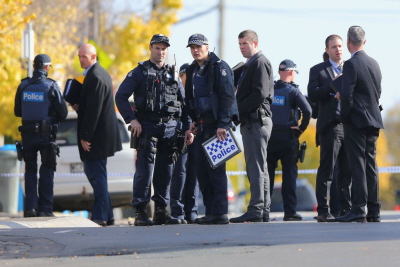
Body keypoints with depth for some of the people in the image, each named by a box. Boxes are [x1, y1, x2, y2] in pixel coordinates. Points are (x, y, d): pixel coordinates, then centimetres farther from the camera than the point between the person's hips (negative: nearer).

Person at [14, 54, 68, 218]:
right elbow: (63, 113, -6)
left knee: (30, 170, 11)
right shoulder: (51, 86, -9)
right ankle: (45, 208, 1)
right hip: (46, 134, -3)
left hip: (27, 133, 3)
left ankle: (30, 207, 4)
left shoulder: (23, 86, 0)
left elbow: (17, 111, 8)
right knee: (46, 171, 5)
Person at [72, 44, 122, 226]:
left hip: (98, 134, -11)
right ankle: (107, 214, 18)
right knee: (92, 171, 15)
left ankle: (100, 216, -3)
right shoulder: (102, 73, 15)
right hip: (103, 133, 11)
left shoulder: (95, 77, -18)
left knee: (96, 173, -6)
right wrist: (79, 106, 4)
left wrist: (86, 136, -21)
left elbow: (93, 109, -22)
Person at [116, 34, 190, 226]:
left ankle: (161, 211, 12)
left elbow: (183, 101, 19)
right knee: (144, 171, -8)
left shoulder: (173, 74, 16)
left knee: (165, 172, 6)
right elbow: (120, 97, -3)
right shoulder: (139, 72, 3)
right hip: (147, 128, -4)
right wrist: (132, 120, -12)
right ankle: (140, 212, -7)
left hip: (170, 129, 4)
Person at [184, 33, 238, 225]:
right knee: (201, 170, 7)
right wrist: (194, 120, 13)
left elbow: (227, 96, -15)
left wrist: (222, 124, -20)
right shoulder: (192, 71, 17)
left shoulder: (219, 67, -8)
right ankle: (210, 211, 12)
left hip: (217, 125, -8)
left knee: (216, 168, -9)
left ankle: (219, 213, -8)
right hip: (202, 127, 8)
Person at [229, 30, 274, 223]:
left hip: (256, 120, -11)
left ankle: (256, 210, -15)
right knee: (259, 167, 10)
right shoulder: (249, 66, 22)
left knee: (256, 166, -12)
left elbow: (260, 94, -18)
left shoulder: (260, 63, -8)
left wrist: (237, 109, -15)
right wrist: (238, 111, 7)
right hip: (250, 121, 11)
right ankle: (263, 211, 12)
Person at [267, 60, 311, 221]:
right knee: (289, 174, 1)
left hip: (269, 136, 3)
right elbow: (307, 111, -17)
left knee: (267, 173, 7)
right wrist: (302, 128, -5)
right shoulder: (293, 91, -6)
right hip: (288, 137, -3)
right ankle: (290, 211, -1)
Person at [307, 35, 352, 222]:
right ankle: (323, 211, -5)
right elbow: (312, 96, -5)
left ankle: (345, 209, 12)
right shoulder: (318, 71, 7)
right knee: (327, 170, -5)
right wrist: (333, 85, -12)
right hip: (331, 126, -4)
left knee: (347, 170, 7)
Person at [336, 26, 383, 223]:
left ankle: (359, 210, -10)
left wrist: (345, 117, -6)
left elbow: (346, 95, -17)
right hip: (374, 121, 7)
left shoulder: (351, 64, -12)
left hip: (357, 120, -7)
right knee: (371, 165, 9)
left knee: (358, 166, -7)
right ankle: (374, 211, 9)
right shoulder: (374, 64, 11)